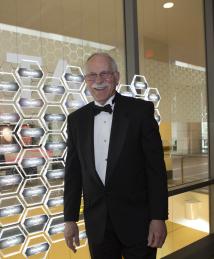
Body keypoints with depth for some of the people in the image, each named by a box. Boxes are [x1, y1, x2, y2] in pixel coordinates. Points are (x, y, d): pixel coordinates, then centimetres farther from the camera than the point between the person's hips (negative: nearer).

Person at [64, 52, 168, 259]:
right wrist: (70, 218, 6)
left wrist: (159, 218, -10)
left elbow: (156, 166, -7)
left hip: (137, 219, -2)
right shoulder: (76, 119, 4)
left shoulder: (141, 110, -6)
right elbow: (73, 172, 6)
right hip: (97, 222, 3)